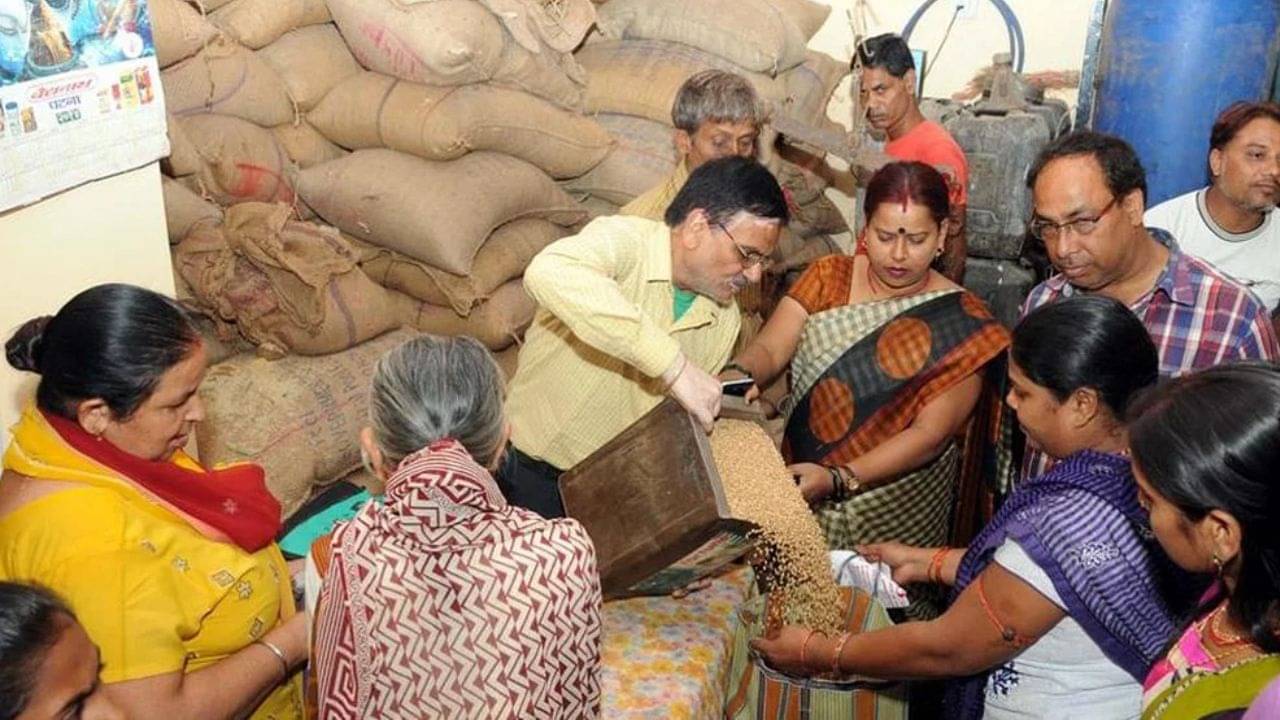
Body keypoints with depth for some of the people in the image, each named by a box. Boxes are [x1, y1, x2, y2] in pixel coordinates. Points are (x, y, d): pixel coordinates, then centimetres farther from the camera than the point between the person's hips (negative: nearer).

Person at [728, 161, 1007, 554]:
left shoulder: (962, 321, -11)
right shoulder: (828, 277, 1)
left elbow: (931, 434, -17)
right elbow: (769, 349, -8)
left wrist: (838, 479, -29)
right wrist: (736, 377, -31)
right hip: (797, 491, 3)